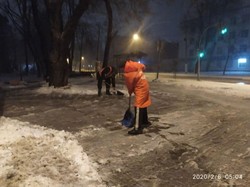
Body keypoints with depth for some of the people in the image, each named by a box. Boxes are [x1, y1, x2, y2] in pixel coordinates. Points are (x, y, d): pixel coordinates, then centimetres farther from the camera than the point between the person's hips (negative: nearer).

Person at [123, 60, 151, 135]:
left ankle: (137, 128, -9)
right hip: (145, 87, 9)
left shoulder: (128, 74, -24)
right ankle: (145, 122, 35)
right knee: (143, 106, 20)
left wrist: (130, 92, 10)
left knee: (138, 108, -9)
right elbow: (143, 66, 16)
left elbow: (130, 85, -10)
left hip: (140, 90, -9)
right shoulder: (135, 65, -4)